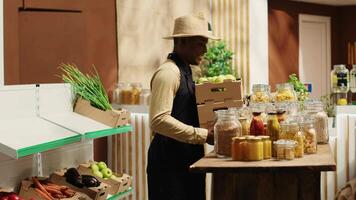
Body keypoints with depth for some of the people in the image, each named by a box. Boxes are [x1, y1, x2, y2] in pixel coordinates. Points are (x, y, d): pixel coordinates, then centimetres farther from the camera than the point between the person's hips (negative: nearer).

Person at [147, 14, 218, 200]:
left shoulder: (183, 71, 15)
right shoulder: (168, 72, -15)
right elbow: (159, 120, -24)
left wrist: (206, 130, 6)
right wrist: (203, 135, -21)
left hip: (186, 160, 9)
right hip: (170, 163, -9)